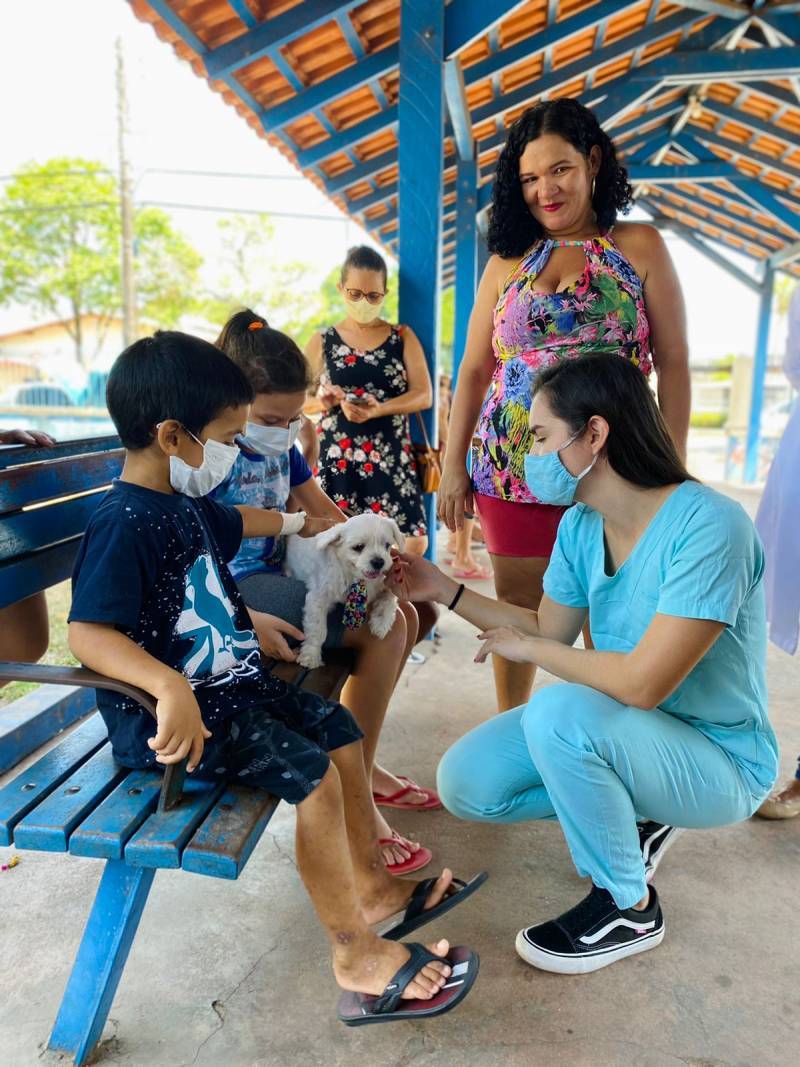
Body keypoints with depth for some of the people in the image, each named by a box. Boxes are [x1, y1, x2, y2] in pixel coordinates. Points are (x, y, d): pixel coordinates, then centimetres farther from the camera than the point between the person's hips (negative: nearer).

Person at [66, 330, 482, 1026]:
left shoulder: (186, 502, 8)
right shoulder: (125, 523, -23)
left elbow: (233, 522, 32)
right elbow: (88, 633, -32)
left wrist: (298, 522, 49)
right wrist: (171, 689, -46)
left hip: (233, 685, 10)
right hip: (175, 713, -10)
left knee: (340, 729, 10)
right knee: (313, 774, -20)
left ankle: (371, 883, 25)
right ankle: (356, 953, -2)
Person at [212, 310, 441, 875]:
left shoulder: (281, 446, 9)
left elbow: (324, 512, 13)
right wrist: (245, 619, -29)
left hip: (279, 574, 9)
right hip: (235, 590, -9)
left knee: (403, 614, 5)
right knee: (383, 630, -19)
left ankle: (358, 760, 15)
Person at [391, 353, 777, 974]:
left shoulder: (708, 526, -27)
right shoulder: (579, 527, -4)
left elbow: (642, 683, -32)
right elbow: (551, 631, 6)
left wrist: (526, 647, -18)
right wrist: (442, 589, 1)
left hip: (720, 761, -6)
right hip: (624, 733, 7)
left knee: (558, 709, -33)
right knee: (465, 785, -7)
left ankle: (630, 908, -6)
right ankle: (634, 814, 14)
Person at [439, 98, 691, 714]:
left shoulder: (639, 247, 4)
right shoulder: (506, 263, 10)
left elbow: (673, 364, 1)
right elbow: (474, 370, 9)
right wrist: (453, 467, 4)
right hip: (509, 471, 2)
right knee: (516, 609, 11)